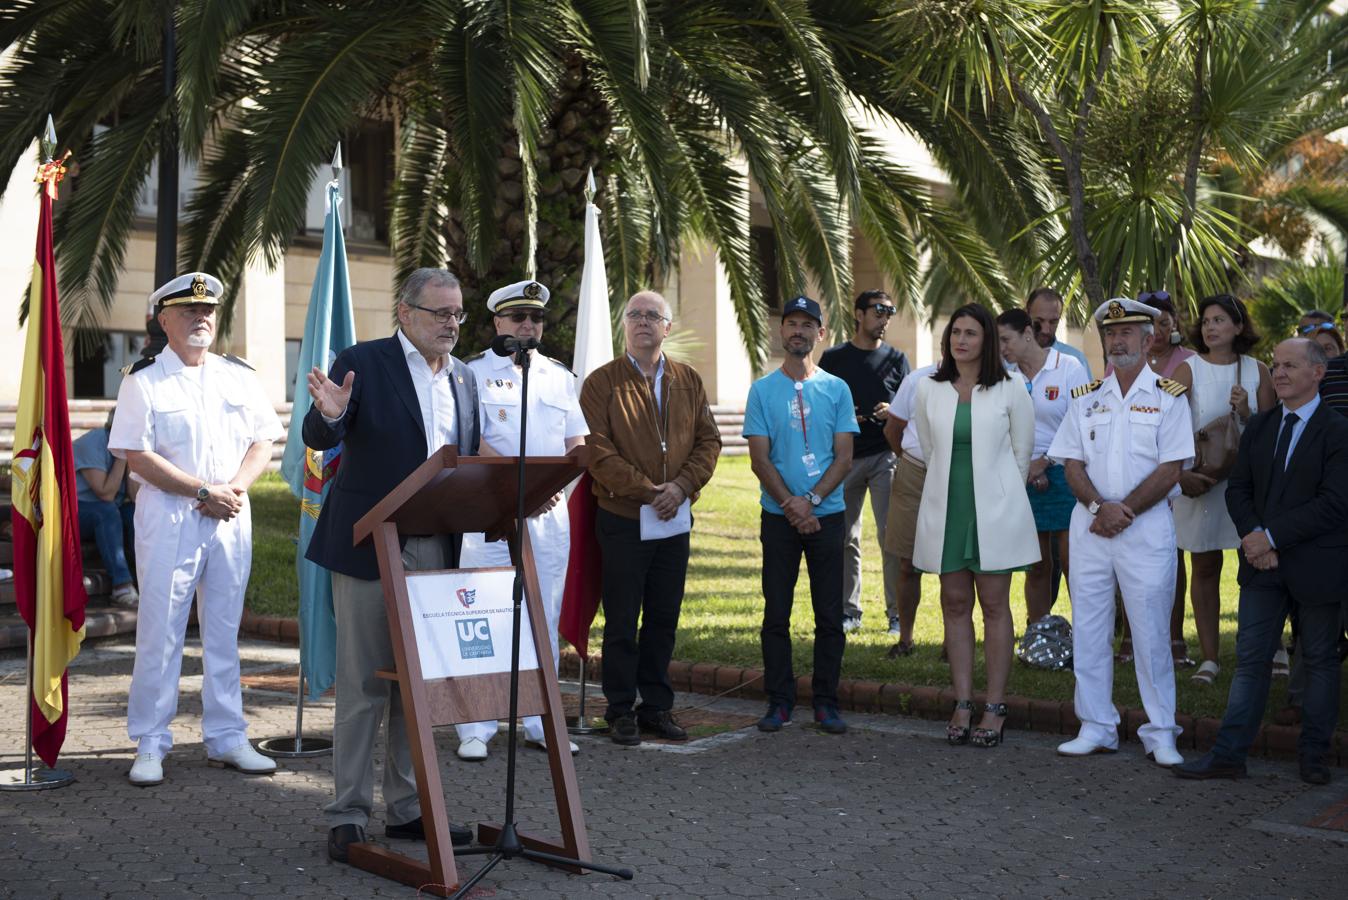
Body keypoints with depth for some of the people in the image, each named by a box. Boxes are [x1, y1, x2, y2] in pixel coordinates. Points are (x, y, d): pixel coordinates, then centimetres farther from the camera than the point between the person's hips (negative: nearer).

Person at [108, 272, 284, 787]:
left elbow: (263, 442, 10)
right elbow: (138, 457, -9)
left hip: (232, 518, 4)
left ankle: (226, 739, 18)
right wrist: (204, 492, -13)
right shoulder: (144, 381, -2)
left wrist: (235, 488, -8)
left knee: (224, 632, 10)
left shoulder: (238, 376, 11)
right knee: (160, 632, -1)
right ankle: (150, 745, 8)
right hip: (168, 518, -4)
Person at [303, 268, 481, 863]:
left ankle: (408, 808, 22)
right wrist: (329, 415, -33)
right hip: (371, 548, -6)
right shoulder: (362, 362, -4)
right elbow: (319, 439, -11)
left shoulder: (464, 378, 14)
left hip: (437, 550, 6)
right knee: (364, 685, -1)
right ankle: (348, 815, 9)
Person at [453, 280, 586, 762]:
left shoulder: (561, 377, 15)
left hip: (551, 513, 4)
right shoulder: (473, 372, 1)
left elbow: (578, 444, 12)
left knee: (544, 620, 8)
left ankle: (540, 724, 17)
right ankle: (475, 729, 4)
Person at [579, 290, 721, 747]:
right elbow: (598, 450, -12)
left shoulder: (688, 381, 10)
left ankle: (656, 706, 22)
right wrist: (645, 491, -17)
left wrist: (682, 485, -9)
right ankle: (622, 710, 14)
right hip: (622, 520, -4)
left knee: (664, 618, 11)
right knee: (622, 620, 4)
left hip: (674, 520, 4)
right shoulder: (602, 382, -4)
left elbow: (708, 440, 7)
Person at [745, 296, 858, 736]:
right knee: (776, 613, 3)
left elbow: (844, 456, 0)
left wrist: (811, 500, -13)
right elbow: (759, 458, -2)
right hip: (778, 516, 0)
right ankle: (779, 700, 13)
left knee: (830, 613, 3)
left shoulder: (836, 389, 5)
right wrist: (790, 504, -13)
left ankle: (825, 701, 13)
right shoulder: (762, 390, 3)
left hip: (827, 514, 1)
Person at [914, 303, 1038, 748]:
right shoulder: (929, 390, 4)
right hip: (945, 507, 3)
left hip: (994, 511, -3)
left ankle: (995, 708, 6)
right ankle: (962, 704, 12)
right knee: (955, 604, 6)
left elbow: (1022, 453, 6)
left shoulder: (1010, 389, -3)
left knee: (995, 606, 1)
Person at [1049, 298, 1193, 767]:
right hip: (1089, 525, 4)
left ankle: (1161, 733, 9)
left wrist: (1125, 509, -13)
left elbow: (1171, 468, -6)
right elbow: (1072, 464, 6)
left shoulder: (1168, 397, 1)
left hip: (1147, 524, -4)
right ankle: (1096, 727, 14)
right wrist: (1099, 507, -11)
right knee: (1088, 629, 5)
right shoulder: (1086, 398, 12)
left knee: (1151, 631, -1)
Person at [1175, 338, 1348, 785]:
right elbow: (1238, 489, 7)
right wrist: (1253, 537, -11)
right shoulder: (1258, 427, 9)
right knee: (1250, 657, 4)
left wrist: (1272, 537, -18)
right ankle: (1229, 754, 6)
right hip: (1264, 564, 4)